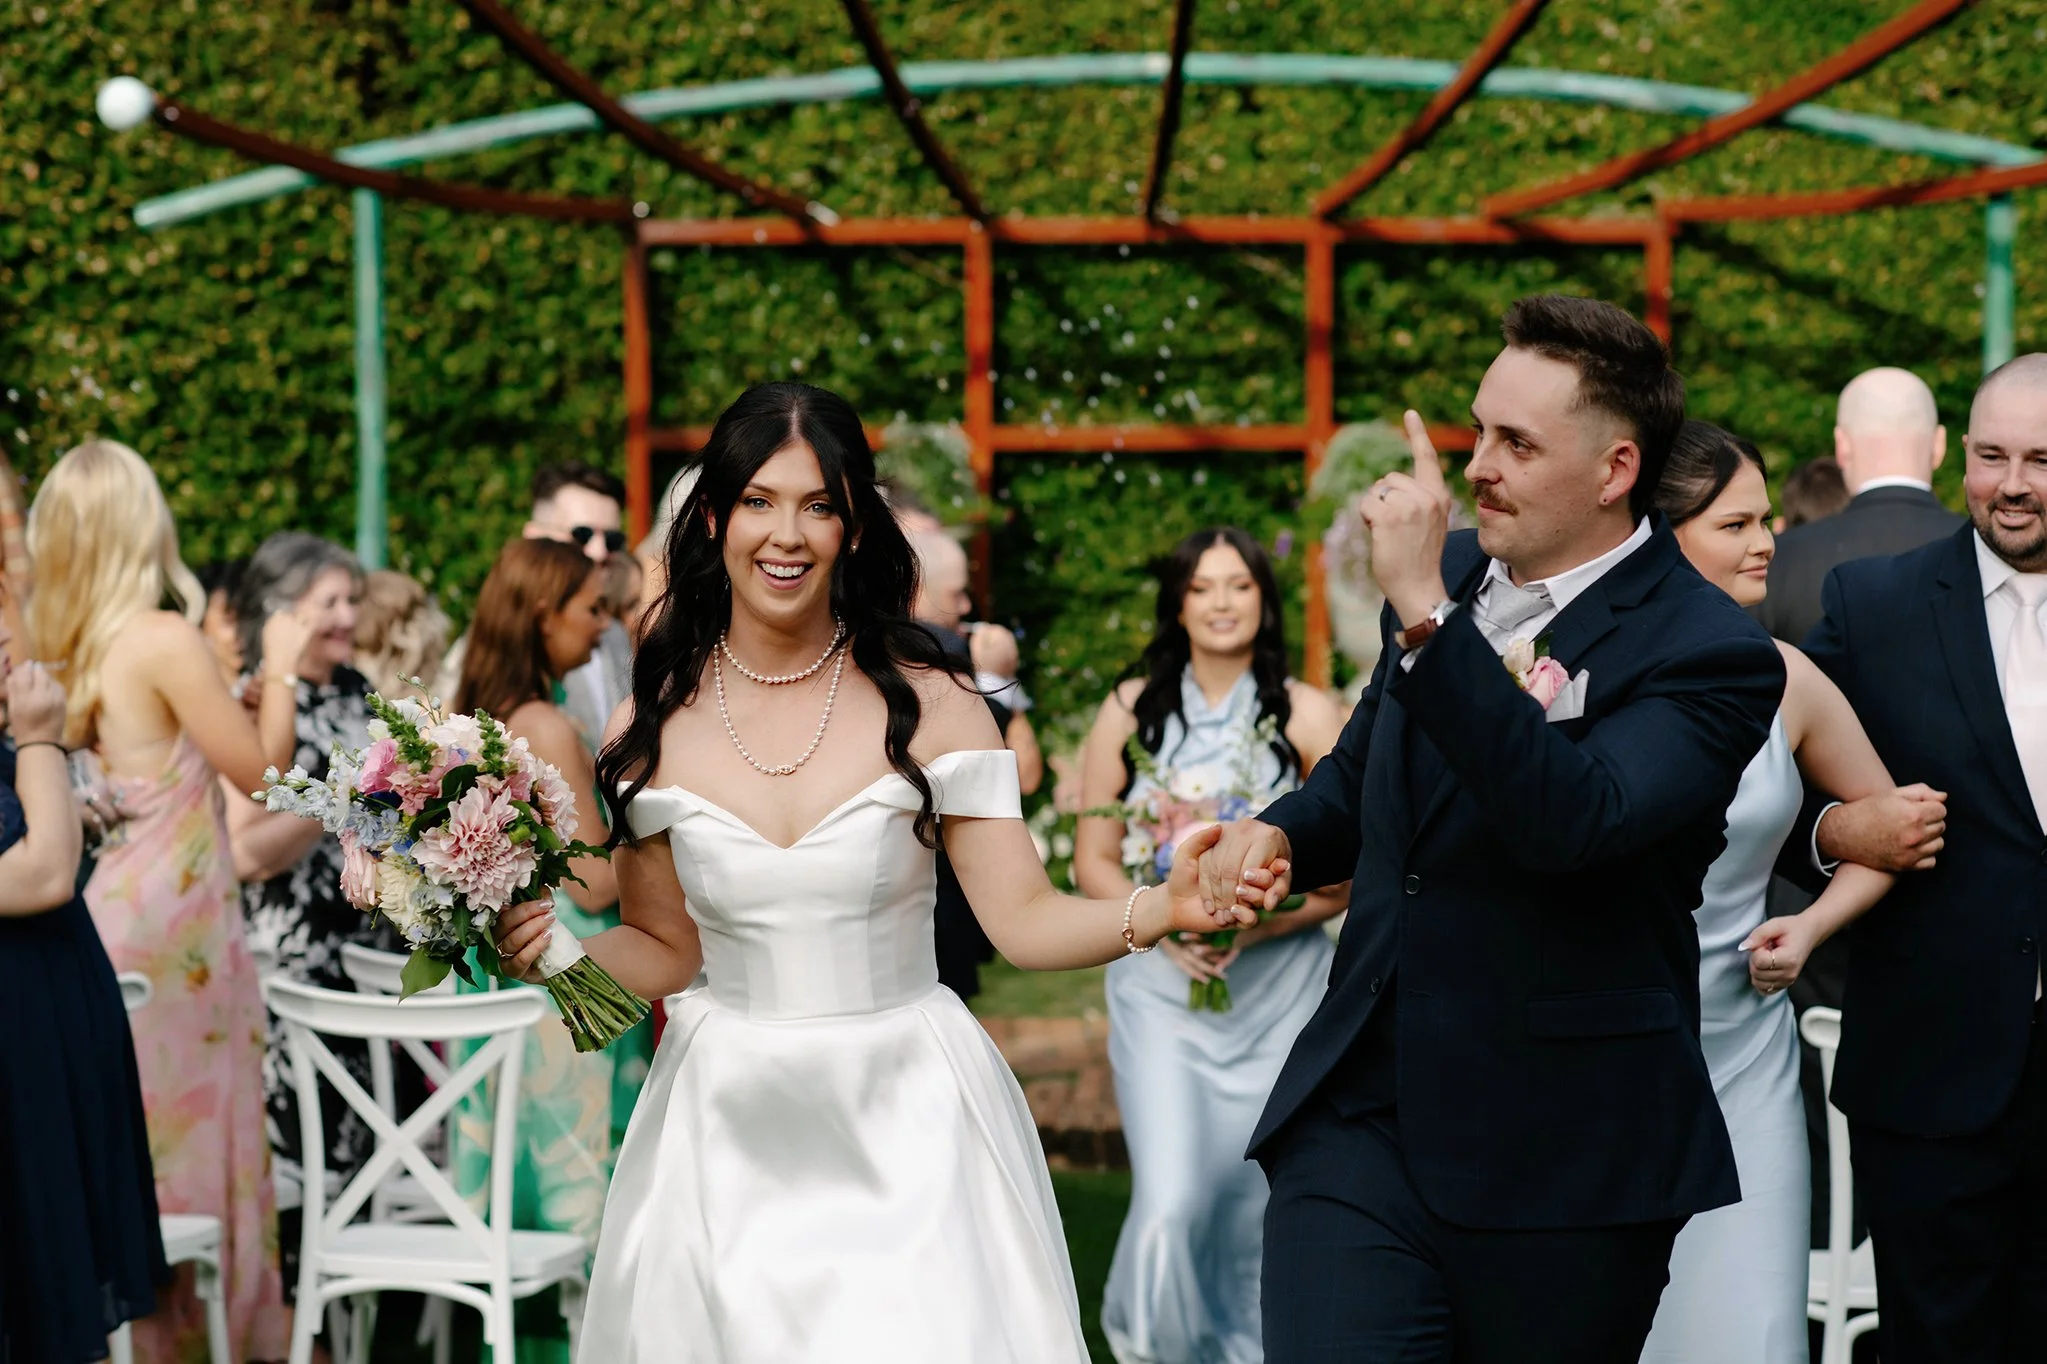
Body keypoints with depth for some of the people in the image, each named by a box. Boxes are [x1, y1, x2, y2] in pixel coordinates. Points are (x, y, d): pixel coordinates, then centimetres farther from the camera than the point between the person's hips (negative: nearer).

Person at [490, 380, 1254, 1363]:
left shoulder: (930, 705, -6)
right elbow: (665, 952, 8)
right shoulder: (654, 727, 0)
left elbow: (1025, 921, -7)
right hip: (729, 1132, 2)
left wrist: (1163, 909, -24)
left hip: (906, 1123, -2)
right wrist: (555, 945, -10)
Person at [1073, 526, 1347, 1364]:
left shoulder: (1309, 717, 0)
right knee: (1171, 1201, -11)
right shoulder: (1130, 711, 3)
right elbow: (1093, 862, 5)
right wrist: (1165, 921, -12)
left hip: (1279, 989, 0)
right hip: (1159, 986, 0)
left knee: (1258, 1206, 2)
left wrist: (1256, 924, -15)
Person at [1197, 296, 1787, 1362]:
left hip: (1558, 1166, -4)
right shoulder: (1456, 576, 9)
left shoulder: (1709, 655, -12)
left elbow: (1573, 820, -30)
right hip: (1358, 1120, 4)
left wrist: (1425, 613, -31)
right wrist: (1277, 833, 2)